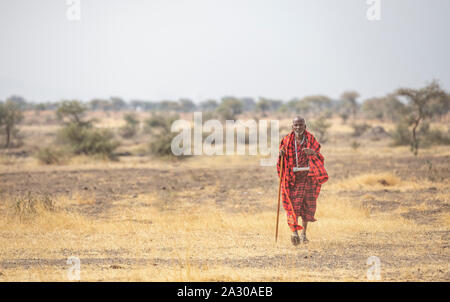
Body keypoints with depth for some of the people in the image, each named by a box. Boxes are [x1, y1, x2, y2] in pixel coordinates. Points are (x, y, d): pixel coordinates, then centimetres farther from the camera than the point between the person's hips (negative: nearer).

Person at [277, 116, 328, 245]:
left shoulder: (311, 140, 3)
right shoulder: (287, 140, 5)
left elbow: (320, 159, 3)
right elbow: (282, 161, 12)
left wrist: (313, 153, -18)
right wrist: (281, 154, -11)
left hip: (308, 175, 1)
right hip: (292, 176, -1)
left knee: (308, 204, 4)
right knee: (294, 204, -14)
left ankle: (303, 233, 19)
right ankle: (295, 233, -22)